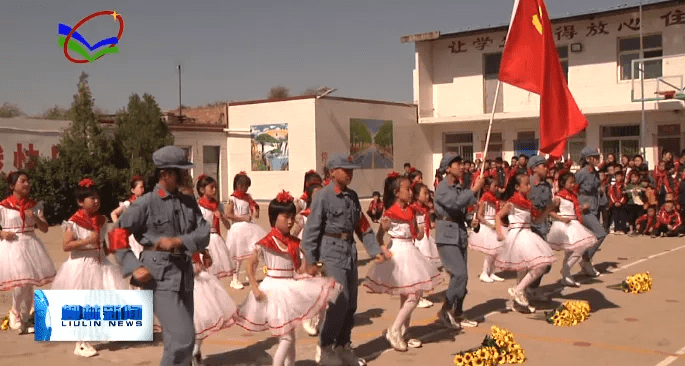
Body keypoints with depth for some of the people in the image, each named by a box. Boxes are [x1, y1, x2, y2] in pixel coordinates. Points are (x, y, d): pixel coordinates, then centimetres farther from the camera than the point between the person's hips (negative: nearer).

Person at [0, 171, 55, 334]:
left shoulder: (34, 206, 7)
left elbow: (45, 229, 5)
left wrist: (36, 218, -12)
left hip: (30, 245, 4)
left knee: (29, 285, 8)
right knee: (21, 283, -14)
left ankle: (24, 320, 22)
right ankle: (15, 311, 15)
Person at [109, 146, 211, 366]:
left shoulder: (189, 202, 8)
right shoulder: (146, 203, -8)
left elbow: (204, 234, 0)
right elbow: (117, 236, -5)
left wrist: (178, 241, -17)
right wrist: (134, 267, -14)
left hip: (184, 275, 6)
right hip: (159, 278, -6)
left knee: (177, 337, 17)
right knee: (183, 337, -14)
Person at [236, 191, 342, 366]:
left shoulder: (295, 243, 3)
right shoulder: (265, 243, -13)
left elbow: (301, 269, 9)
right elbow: (250, 266, -9)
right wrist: (255, 288, -16)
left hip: (291, 290, 6)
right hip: (274, 290, -6)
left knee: (289, 335, 17)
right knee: (286, 337, -5)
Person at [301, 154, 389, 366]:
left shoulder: (352, 196, 10)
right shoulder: (324, 196, -11)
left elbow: (363, 226, 14)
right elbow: (311, 229, -11)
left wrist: (375, 250, 5)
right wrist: (311, 261, -13)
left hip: (350, 251, 7)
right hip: (332, 251, -7)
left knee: (351, 303, 11)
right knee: (340, 301, -11)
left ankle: (343, 345, 25)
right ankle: (325, 347, 5)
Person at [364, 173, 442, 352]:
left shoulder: (411, 211, 7)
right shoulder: (390, 213, -15)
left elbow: (416, 235, 14)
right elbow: (379, 236, -12)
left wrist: (421, 233, -7)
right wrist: (382, 248, -30)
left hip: (410, 252, 8)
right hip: (397, 253, -8)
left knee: (409, 296, 12)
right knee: (413, 295, -9)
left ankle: (402, 333, 22)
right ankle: (394, 330, 2)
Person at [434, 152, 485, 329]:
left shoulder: (459, 188, 12)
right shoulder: (442, 188, -12)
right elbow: (456, 202, -28)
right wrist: (475, 189, -21)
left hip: (460, 236, 8)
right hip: (447, 237, -8)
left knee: (461, 276, 10)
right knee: (459, 274, -15)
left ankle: (457, 314, 20)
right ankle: (446, 310, -2)